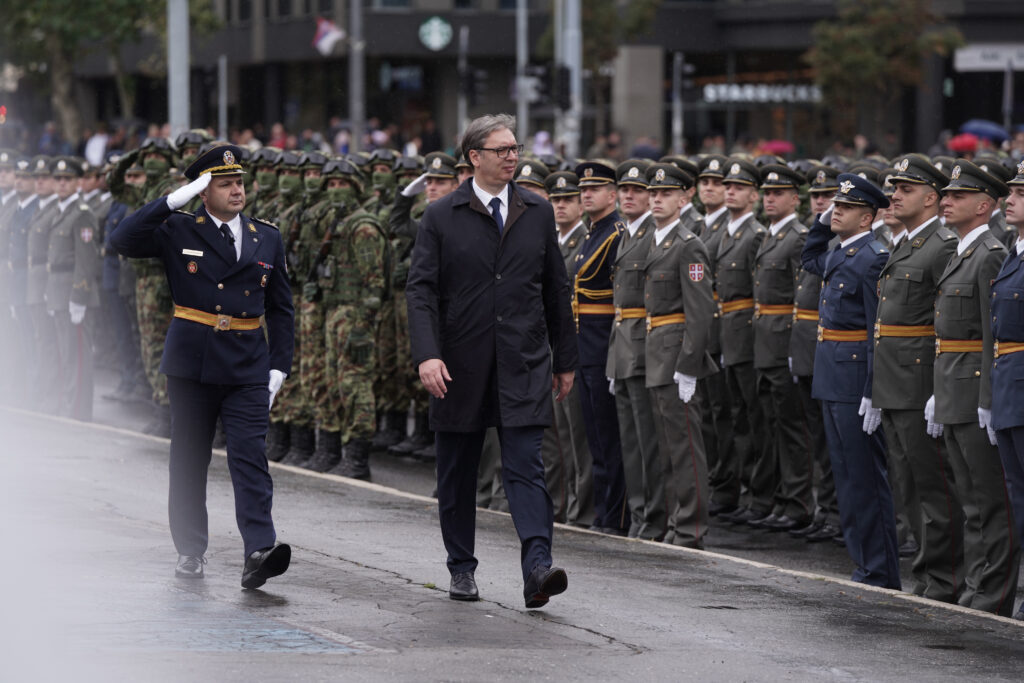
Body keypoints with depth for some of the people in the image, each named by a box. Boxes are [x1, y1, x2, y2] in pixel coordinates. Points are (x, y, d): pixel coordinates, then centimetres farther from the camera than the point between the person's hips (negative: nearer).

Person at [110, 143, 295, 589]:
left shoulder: (267, 239, 10)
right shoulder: (178, 232, 2)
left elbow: (281, 310, 14)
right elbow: (123, 241, -13)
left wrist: (279, 367, 4)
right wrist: (173, 201, -15)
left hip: (248, 368, 1)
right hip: (191, 366, -1)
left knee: (250, 456, -11)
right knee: (189, 460, 7)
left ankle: (259, 552, -22)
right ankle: (191, 552, 18)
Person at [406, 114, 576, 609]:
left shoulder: (538, 213, 8)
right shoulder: (441, 216, 0)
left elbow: (556, 289, 13)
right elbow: (421, 289, -5)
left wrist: (564, 359, 13)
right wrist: (427, 355, -18)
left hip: (523, 364, 0)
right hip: (461, 365, 0)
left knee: (525, 465, -12)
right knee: (457, 473, 9)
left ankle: (538, 567, -22)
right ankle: (462, 568, 22)